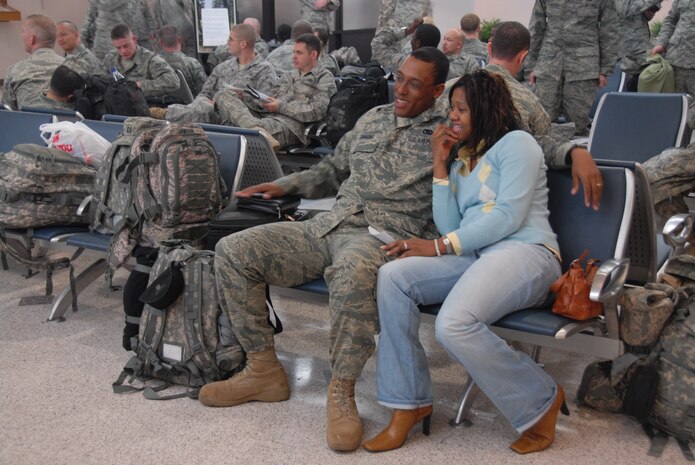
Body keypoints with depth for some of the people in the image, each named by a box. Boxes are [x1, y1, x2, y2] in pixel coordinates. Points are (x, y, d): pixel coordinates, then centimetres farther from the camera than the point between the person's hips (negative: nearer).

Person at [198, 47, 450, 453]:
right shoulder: (372, 119, 22)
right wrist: (285, 185, 20)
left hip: (383, 236, -6)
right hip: (327, 226, 7)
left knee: (354, 270, -45)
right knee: (232, 251, -9)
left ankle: (342, 392, -24)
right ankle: (264, 370, 1)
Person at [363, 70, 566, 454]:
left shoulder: (516, 143, 2)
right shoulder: (460, 158, 22)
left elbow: (509, 216, -12)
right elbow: (450, 227, 11)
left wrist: (439, 246, -15)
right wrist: (440, 165, 7)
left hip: (525, 252, -7)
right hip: (473, 255, 7)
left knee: (454, 325, -33)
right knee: (392, 276, -18)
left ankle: (541, 401, -7)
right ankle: (408, 404, -13)